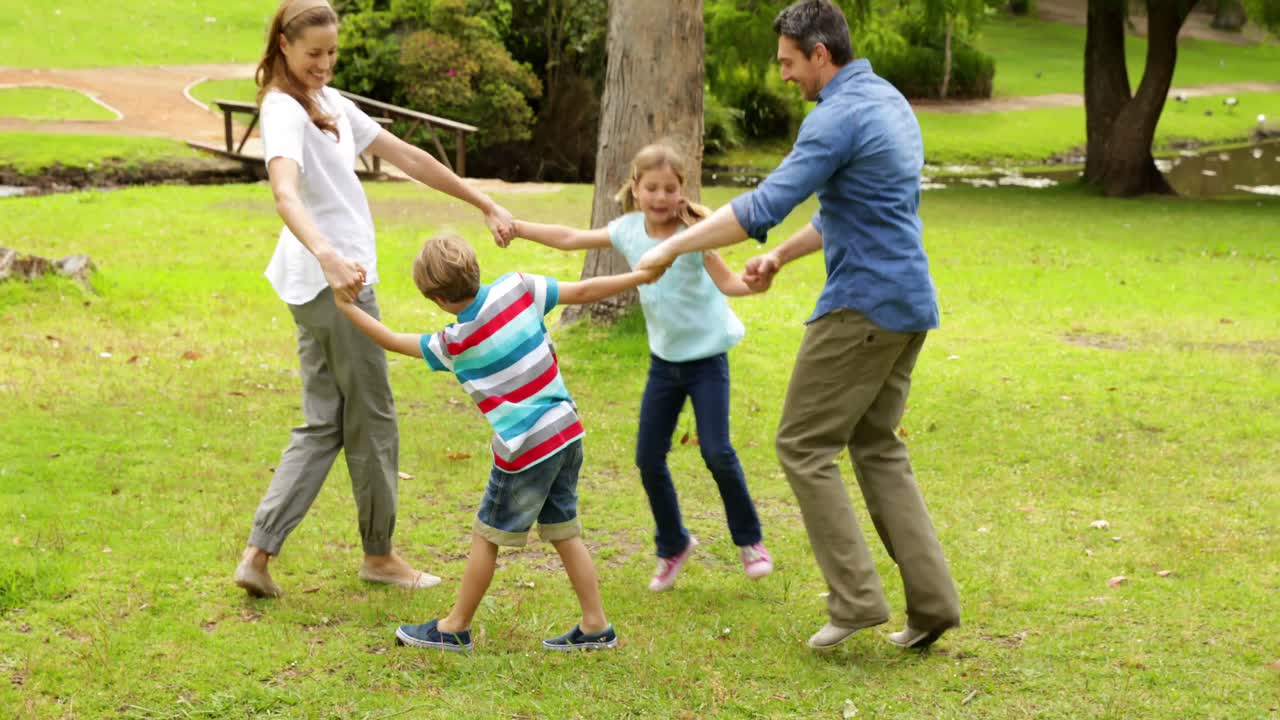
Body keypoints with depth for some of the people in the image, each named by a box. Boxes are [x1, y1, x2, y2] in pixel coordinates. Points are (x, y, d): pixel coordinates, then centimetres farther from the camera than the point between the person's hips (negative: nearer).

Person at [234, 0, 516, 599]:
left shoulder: (330, 102, 14)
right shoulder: (284, 110, -15)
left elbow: (406, 157, 16)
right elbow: (286, 194, -34)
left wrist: (484, 204, 15)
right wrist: (329, 257, -51)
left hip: (329, 282, 9)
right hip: (331, 281, -9)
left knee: (323, 425, 10)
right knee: (372, 419, 4)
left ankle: (259, 553, 7)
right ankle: (379, 553, 19)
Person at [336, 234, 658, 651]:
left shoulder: (455, 343, -13)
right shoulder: (517, 288, -5)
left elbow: (393, 341, -1)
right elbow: (584, 292, -2)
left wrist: (347, 308, 9)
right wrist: (641, 276, 7)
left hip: (525, 449, -6)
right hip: (567, 430, 6)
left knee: (487, 537, 8)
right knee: (563, 533, 15)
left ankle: (456, 627, 20)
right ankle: (595, 626, 17)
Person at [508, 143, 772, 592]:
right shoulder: (629, 230, -4)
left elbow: (725, 282, -29)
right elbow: (570, 239, 5)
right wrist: (514, 226, 3)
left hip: (707, 356, -5)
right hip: (664, 358, 5)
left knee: (716, 452, -12)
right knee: (649, 458, 4)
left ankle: (749, 541, 11)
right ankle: (672, 545, 25)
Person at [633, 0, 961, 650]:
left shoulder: (839, 117, -17)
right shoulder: (890, 101, 15)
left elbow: (765, 205, -22)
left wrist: (673, 247, -16)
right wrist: (780, 256, 23)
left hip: (862, 305, -9)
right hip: (909, 303, 10)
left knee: (804, 447, 0)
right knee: (875, 446, 16)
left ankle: (856, 598, -2)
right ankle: (931, 601, 11)